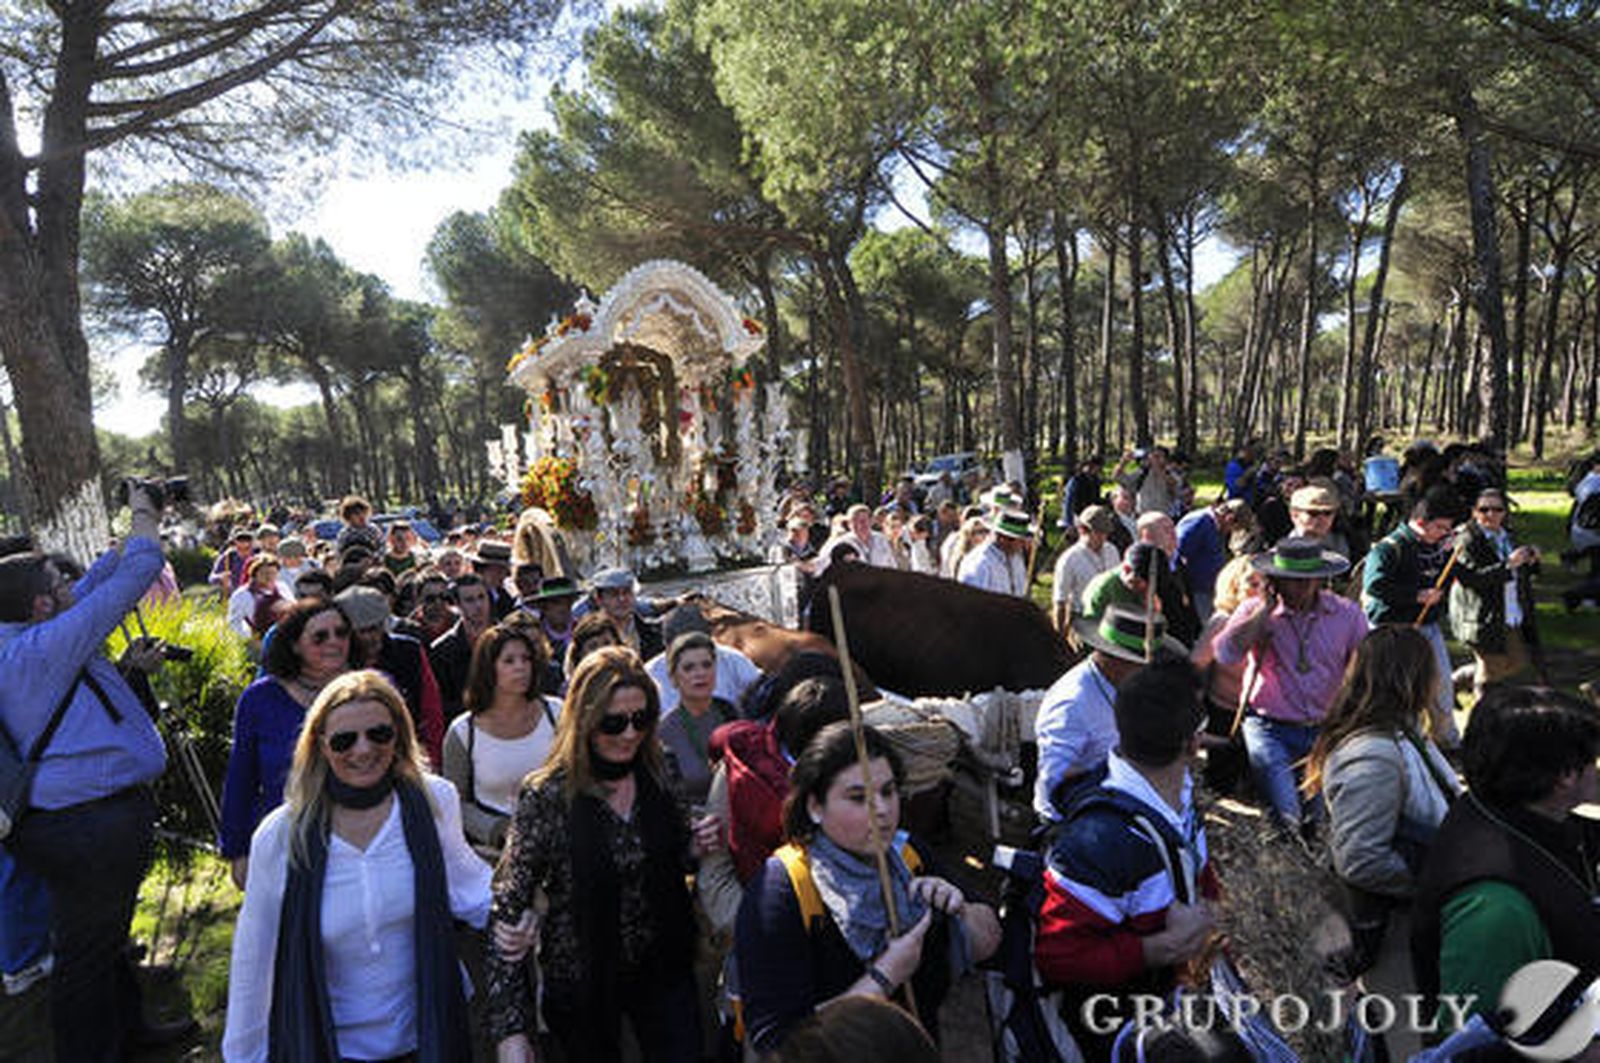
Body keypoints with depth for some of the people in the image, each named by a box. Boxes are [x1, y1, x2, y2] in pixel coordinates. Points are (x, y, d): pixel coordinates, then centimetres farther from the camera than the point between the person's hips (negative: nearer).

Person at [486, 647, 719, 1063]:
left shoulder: (655, 776, -5)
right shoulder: (546, 797, -19)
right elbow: (507, 910, -18)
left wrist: (694, 846, -10)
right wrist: (511, 1028, -24)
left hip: (662, 970, 3)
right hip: (581, 982, -3)